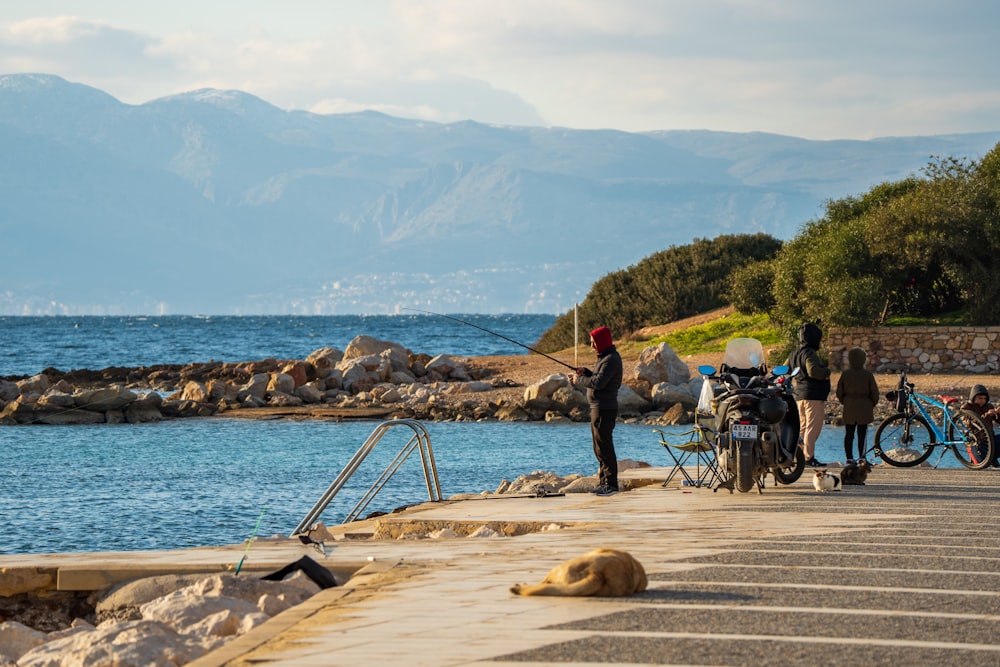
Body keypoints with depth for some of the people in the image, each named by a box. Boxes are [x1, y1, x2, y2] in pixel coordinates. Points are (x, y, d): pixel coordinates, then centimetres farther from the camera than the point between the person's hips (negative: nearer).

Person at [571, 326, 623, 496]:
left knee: (604, 447, -10)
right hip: (599, 407, 11)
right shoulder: (606, 357, 17)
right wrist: (585, 372, 7)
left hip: (604, 409, -11)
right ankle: (604, 482, 22)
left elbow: (599, 382, -24)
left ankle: (610, 484, -9)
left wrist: (579, 380, -11)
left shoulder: (611, 360, -16)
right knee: (600, 447, 16)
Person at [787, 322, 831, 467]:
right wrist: (827, 371, -13)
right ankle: (808, 458, -10)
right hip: (813, 395, -9)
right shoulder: (810, 354, -15)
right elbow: (813, 371, -29)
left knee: (803, 426, 16)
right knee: (813, 427, -7)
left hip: (799, 395, 9)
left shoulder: (794, 354, 15)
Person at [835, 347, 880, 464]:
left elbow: (839, 392, 3)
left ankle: (849, 457, 8)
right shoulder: (867, 374, -6)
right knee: (862, 433, 1)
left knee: (849, 434, 7)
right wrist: (872, 404, 15)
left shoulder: (845, 374, -2)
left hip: (849, 407, 2)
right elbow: (874, 392, -2)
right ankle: (861, 457, 0)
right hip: (864, 409, -2)